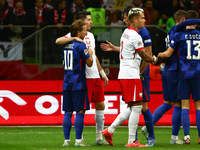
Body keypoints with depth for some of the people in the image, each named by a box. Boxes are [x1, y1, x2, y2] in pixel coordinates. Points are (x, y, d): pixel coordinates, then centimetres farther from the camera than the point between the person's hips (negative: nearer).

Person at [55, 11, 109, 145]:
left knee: (100, 105, 9)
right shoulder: (75, 36, -7)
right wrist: (75, 38, -31)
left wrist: (103, 73, 24)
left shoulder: (90, 36, 18)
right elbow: (59, 41, -24)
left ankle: (99, 138, 17)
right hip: (84, 77, -8)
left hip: (96, 76, 8)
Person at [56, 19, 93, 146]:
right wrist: (90, 54, 12)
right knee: (80, 111, -3)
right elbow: (89, 63, -7)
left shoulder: (66, 45, 11)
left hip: (67, 83, 7)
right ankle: (78, 140, -6)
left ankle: (66, 140, 5)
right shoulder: (80, 45, -10)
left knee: (68, 112, 7)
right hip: (78, 83, -7)